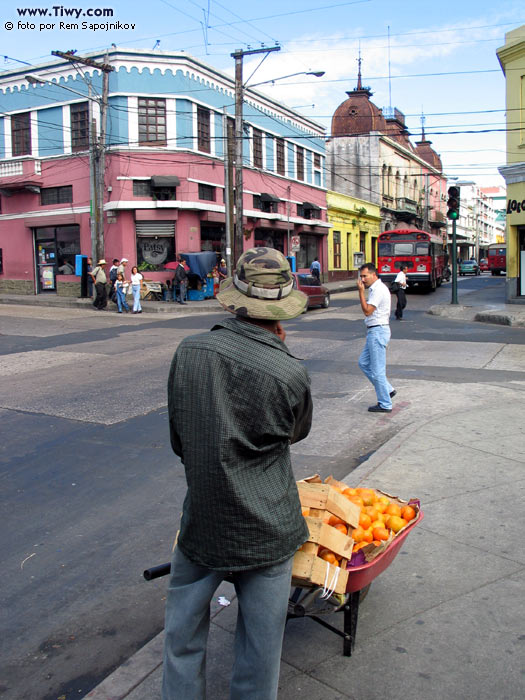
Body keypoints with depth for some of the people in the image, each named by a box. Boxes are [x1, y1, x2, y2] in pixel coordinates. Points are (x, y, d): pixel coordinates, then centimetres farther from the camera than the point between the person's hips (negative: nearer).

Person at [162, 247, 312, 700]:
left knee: (184, 629, 23)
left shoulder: (188, 352, -11)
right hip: (266, 529, -2)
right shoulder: (290, 374, -20)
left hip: (201, 522, 3)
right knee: (260, 640, 17)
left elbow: (178, 440, 1)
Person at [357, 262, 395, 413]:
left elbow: (367, 311, -22)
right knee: (364, 363, 15)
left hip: (378, 332, -11)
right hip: (374, 332, 11)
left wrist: (361, 291, -20)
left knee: (377, 370, -4)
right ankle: (388, 390, 20)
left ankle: (385, 404, 6)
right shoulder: (376, 288, 16)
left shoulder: (379, 289, -17)